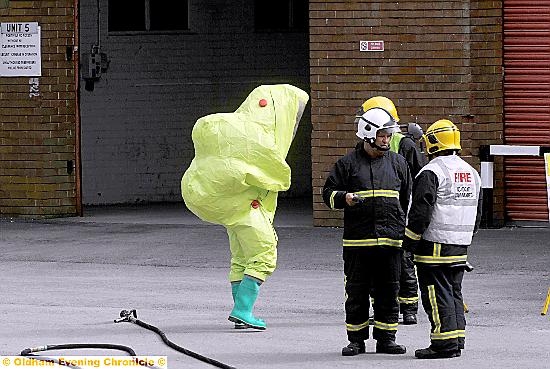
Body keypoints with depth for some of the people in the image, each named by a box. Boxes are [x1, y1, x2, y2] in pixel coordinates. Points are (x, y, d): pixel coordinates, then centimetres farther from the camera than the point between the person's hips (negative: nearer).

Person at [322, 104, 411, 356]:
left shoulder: (397, 163, 12)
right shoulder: (348, 163, 3)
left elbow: (407, 200, 19)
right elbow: (328, 193, 5)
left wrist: (406, 230, 15)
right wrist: (345, 198, -16)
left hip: (390, 239, 2)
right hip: (357, 239, -2)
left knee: (388, 292, 5)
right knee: (357, 293, 3)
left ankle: (386, 339, 13)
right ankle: (356, 340, 11)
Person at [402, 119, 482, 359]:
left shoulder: (432, 172, -13)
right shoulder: (471, 173, 13)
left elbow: (421, 211, -17)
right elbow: (477, 213, 19)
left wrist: (410, 241, -8)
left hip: (435, 247, -8)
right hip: (460, 248, 8)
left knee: (438, 295, -5)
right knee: (454, 292, 15)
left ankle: (445, 344, -7)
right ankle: (457, 341, 15)